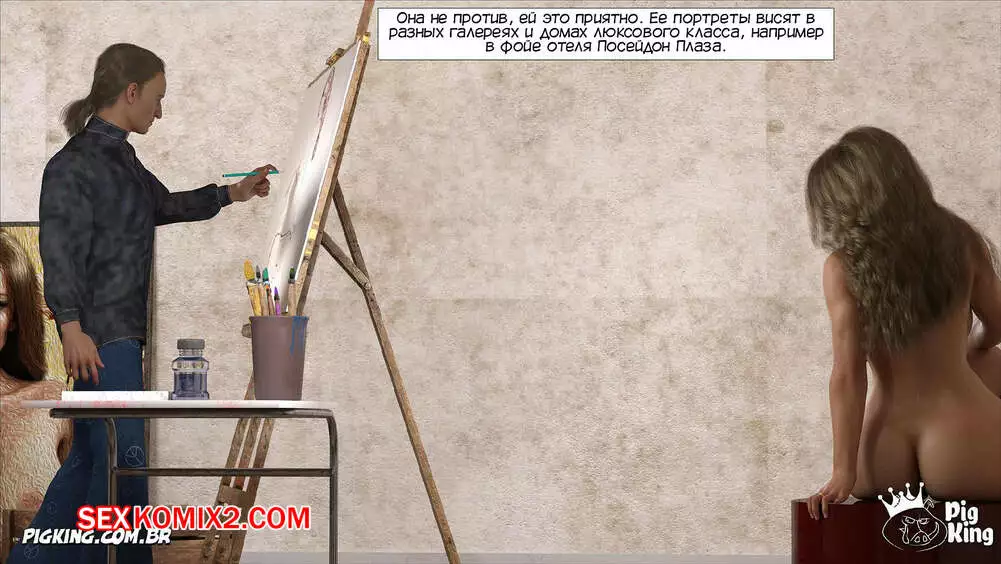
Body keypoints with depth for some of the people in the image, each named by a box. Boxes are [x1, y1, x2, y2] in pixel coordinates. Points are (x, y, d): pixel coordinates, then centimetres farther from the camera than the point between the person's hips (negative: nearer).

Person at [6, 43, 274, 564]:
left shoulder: (120, 157, 16)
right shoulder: (75, 163, -13)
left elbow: (164, 205, 33)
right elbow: (60, 251, -17)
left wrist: (232, 194, 36)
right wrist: (72, 328, -23)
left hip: (123, 333, 10)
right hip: (100, 334, -10)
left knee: (91, 457, 12)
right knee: (125, 456, -6)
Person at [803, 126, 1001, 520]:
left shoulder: (842, 269, -9)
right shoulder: (960, 241, -4)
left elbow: (848, 375, -12)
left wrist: (844, 472, -9)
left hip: (883, 470, 1)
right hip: (962, 453, -1)